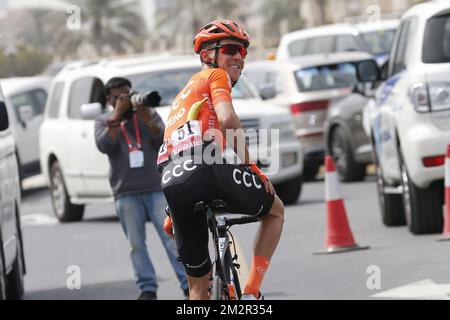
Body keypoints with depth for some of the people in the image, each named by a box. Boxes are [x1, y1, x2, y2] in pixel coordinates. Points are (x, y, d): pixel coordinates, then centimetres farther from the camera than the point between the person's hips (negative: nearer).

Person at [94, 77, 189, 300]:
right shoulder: (104, 121, 11)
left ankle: (189, 286, -7)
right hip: (126, 193, 1)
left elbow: (162, 139, -3)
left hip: (156, 188, 0)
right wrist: (117, 116, -11)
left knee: (172, 238, -7)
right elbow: (104, 145, -8)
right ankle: (147, 288, 3)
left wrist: (146, 118, -18)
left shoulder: (148, 114, 13)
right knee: (136, 244, -1)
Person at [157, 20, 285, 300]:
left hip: (172, 184, 7)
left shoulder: (183, 94, 38)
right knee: (275, 210, 21)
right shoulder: (216, 76, 14)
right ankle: (251, 293, 6)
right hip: (207, 169, -7)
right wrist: (251, 165, 1)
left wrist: (175, 212, 40)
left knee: (199, 285, 16)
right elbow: (228, 120, -7)